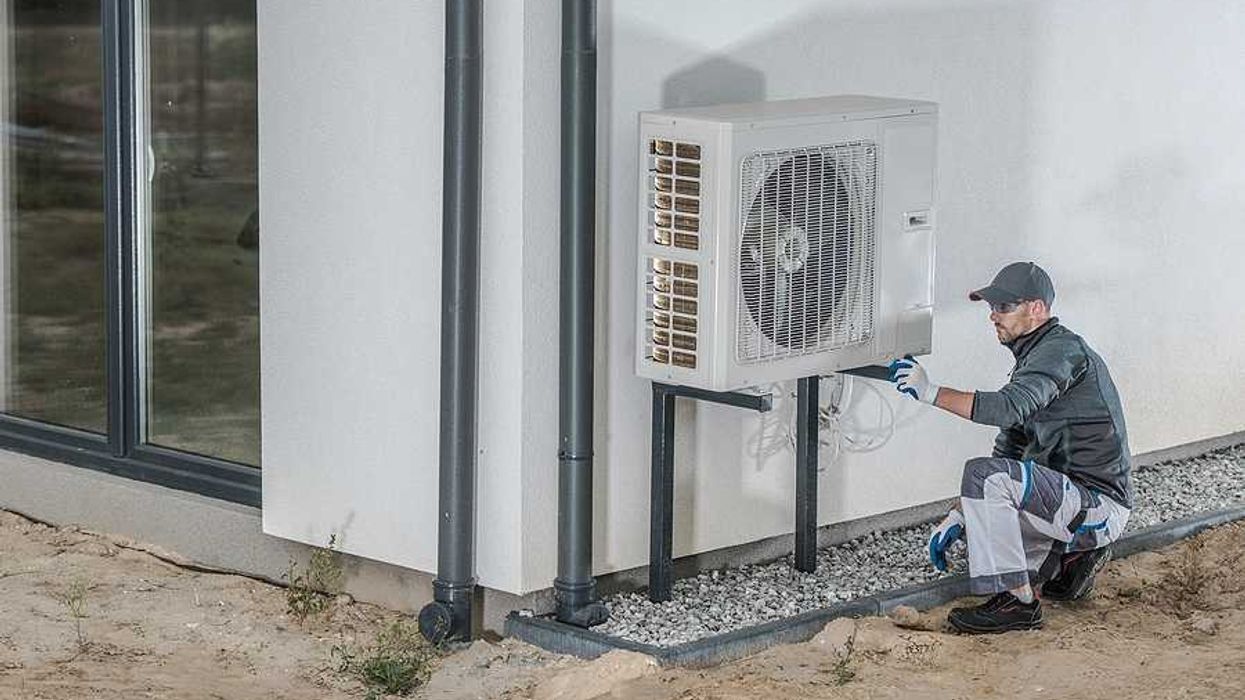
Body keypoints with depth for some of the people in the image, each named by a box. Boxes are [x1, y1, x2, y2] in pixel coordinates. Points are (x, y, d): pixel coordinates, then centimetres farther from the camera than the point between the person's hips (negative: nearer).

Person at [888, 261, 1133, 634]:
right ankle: (1070, 556, 15)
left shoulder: (1062, 349, -14)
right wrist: (959, 516, 8)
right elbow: (1008, 450, 17)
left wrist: (932, 392, -26)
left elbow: (1009, 408, -31)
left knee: (985, 475, -26)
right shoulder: (1033, 358, 17)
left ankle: (1019, 602, -19)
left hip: (1100, 508, -10)